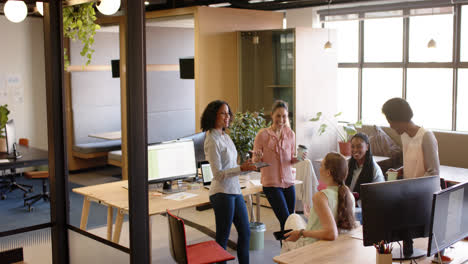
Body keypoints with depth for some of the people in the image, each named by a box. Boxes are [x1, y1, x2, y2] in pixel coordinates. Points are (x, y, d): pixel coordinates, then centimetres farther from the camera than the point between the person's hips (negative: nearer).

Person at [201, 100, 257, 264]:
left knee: (245, 232, 14)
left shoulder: (225, 136, 12)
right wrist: (241, 168, -26)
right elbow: (218, 174, -18)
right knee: (222, 238, 0)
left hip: (235, 190, 9)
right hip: (222, 193, -9)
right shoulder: (212, 141, -14)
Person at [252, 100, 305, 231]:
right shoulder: (262, 134, -7)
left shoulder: (290, 134, 6)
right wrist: (258, 157, -24)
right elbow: (255, 162, -2)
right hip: (271, 183, -5)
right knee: (286, 221, -10)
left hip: (288, 182, 5)